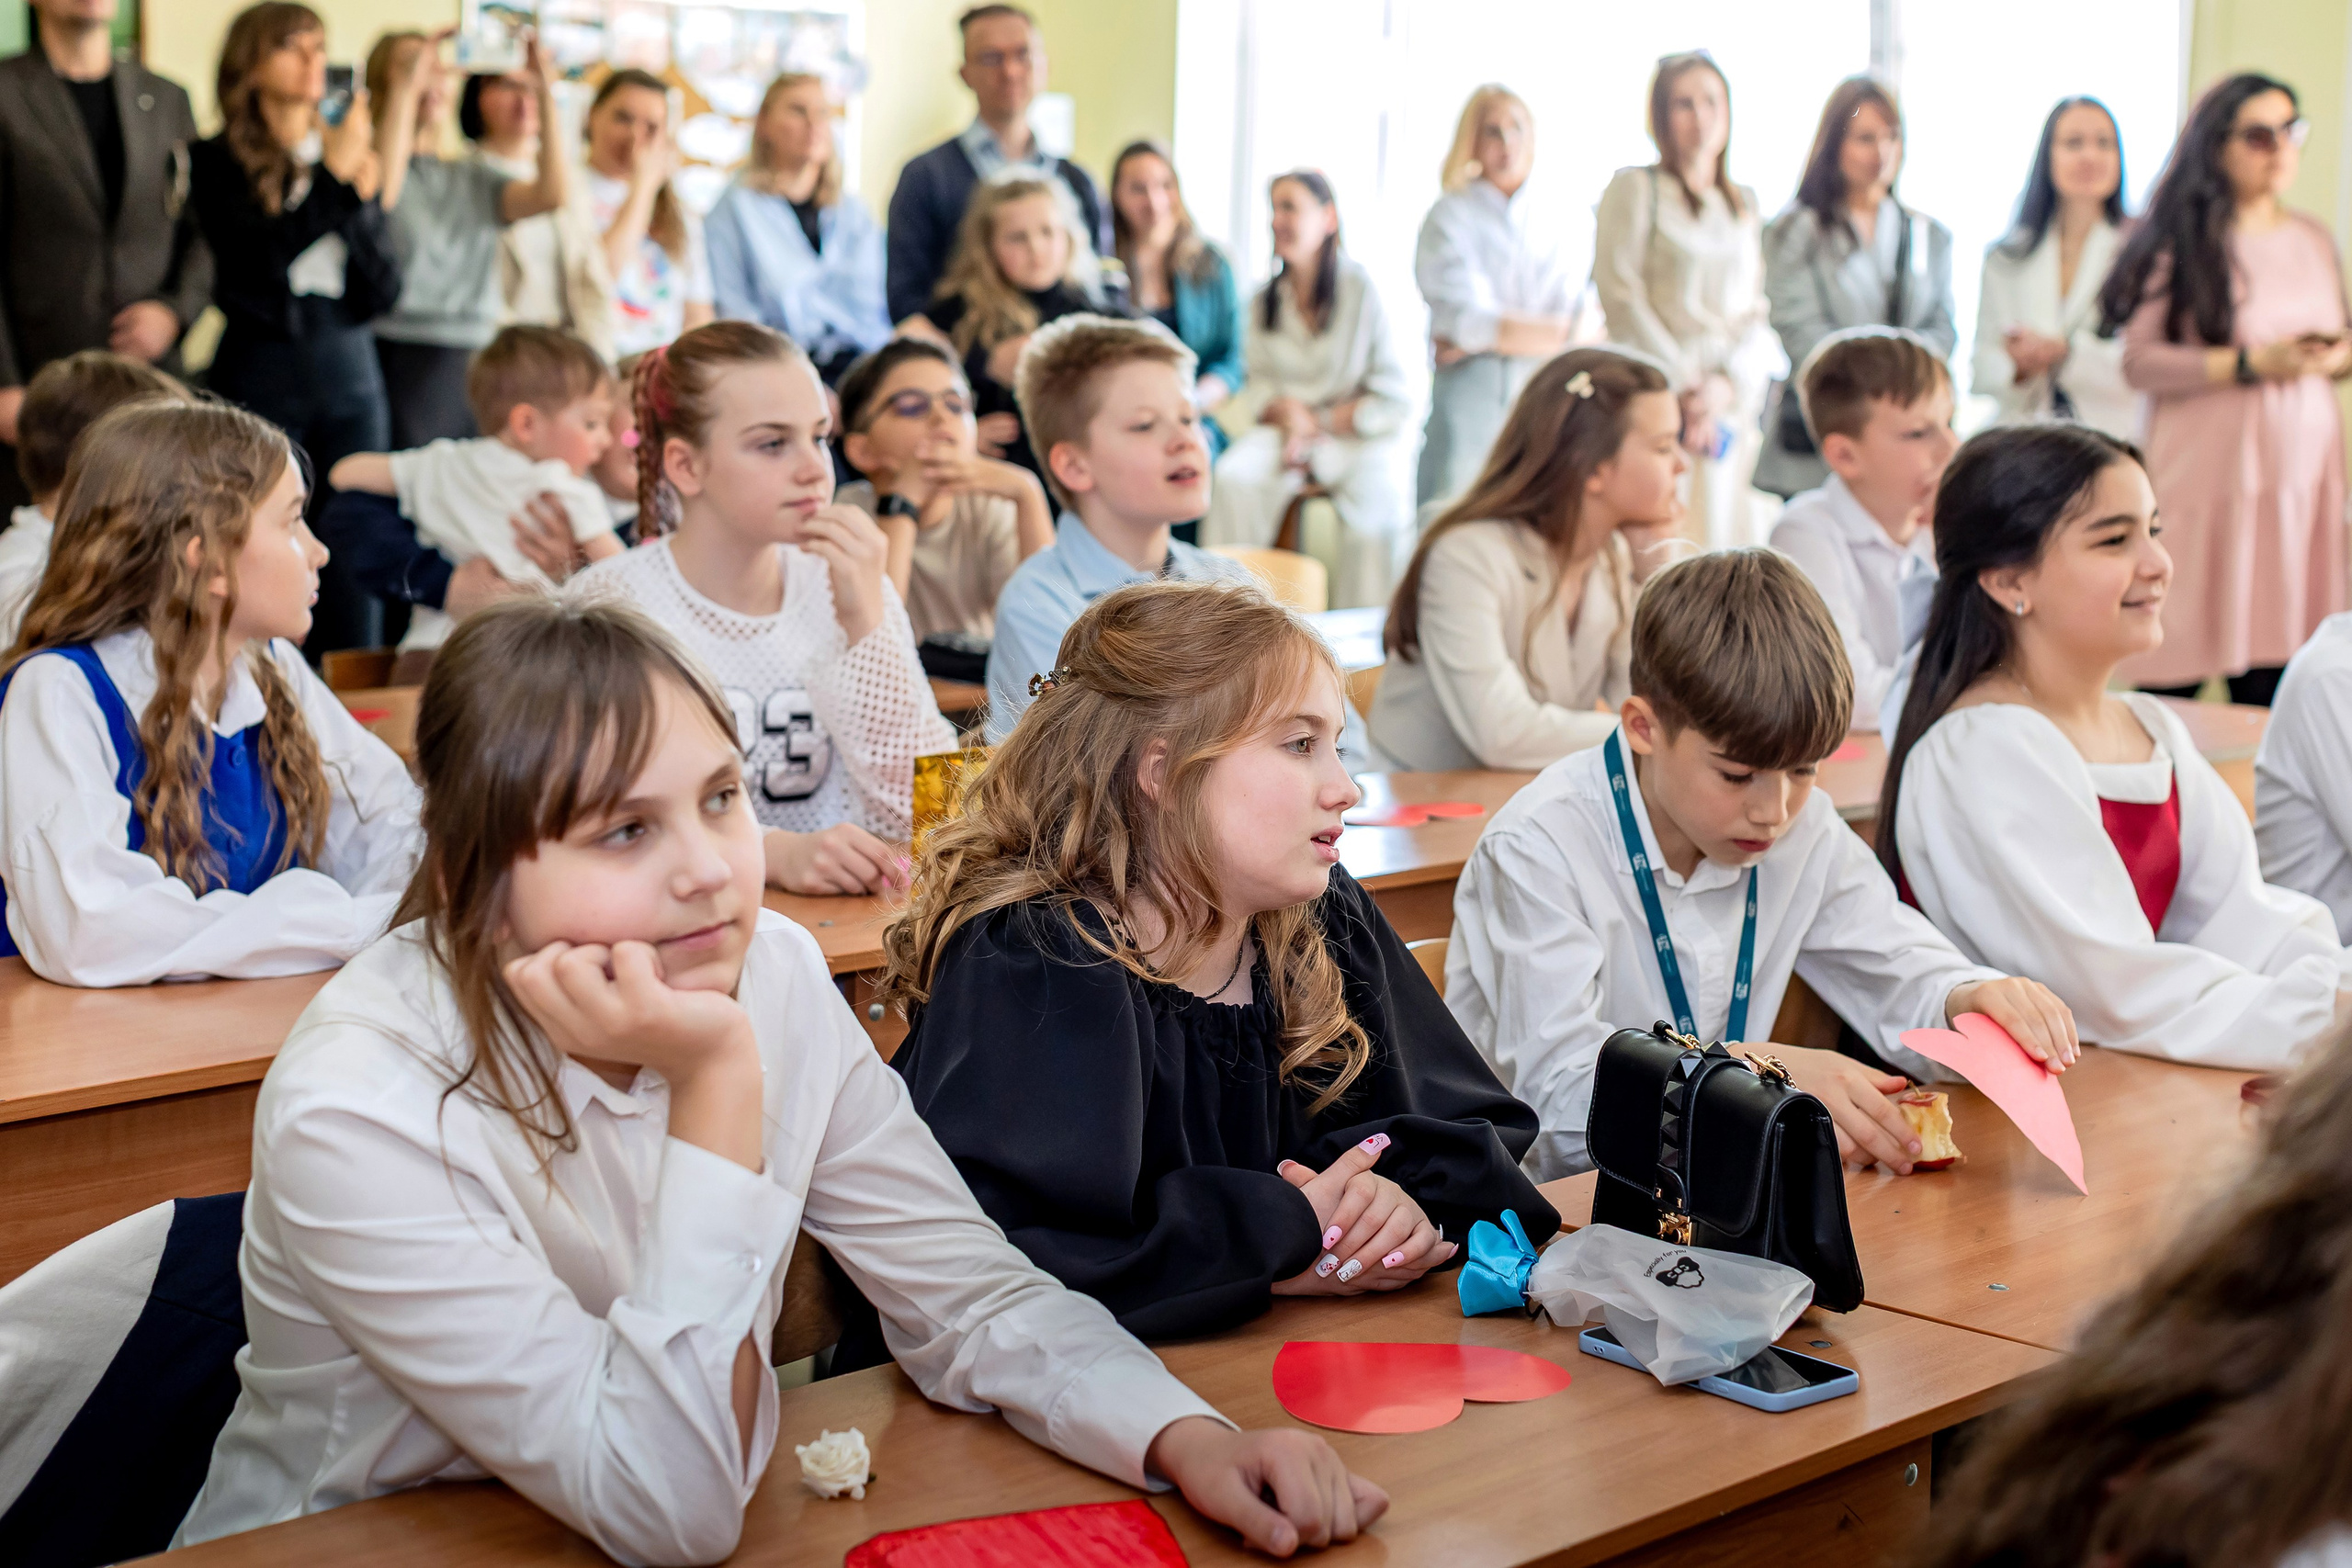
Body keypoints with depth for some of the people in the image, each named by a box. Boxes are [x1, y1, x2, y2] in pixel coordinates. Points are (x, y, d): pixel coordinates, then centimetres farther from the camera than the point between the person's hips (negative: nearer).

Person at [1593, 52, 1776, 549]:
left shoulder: (1746, 204, 17)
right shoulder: (1635, 188, 3)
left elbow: (1761, 312, 11)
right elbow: (1621, 298, -5)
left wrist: (1727, 383, -7)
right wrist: (1684, 386, -10)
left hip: (1734, 401, 4)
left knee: (1724, 536, -2)